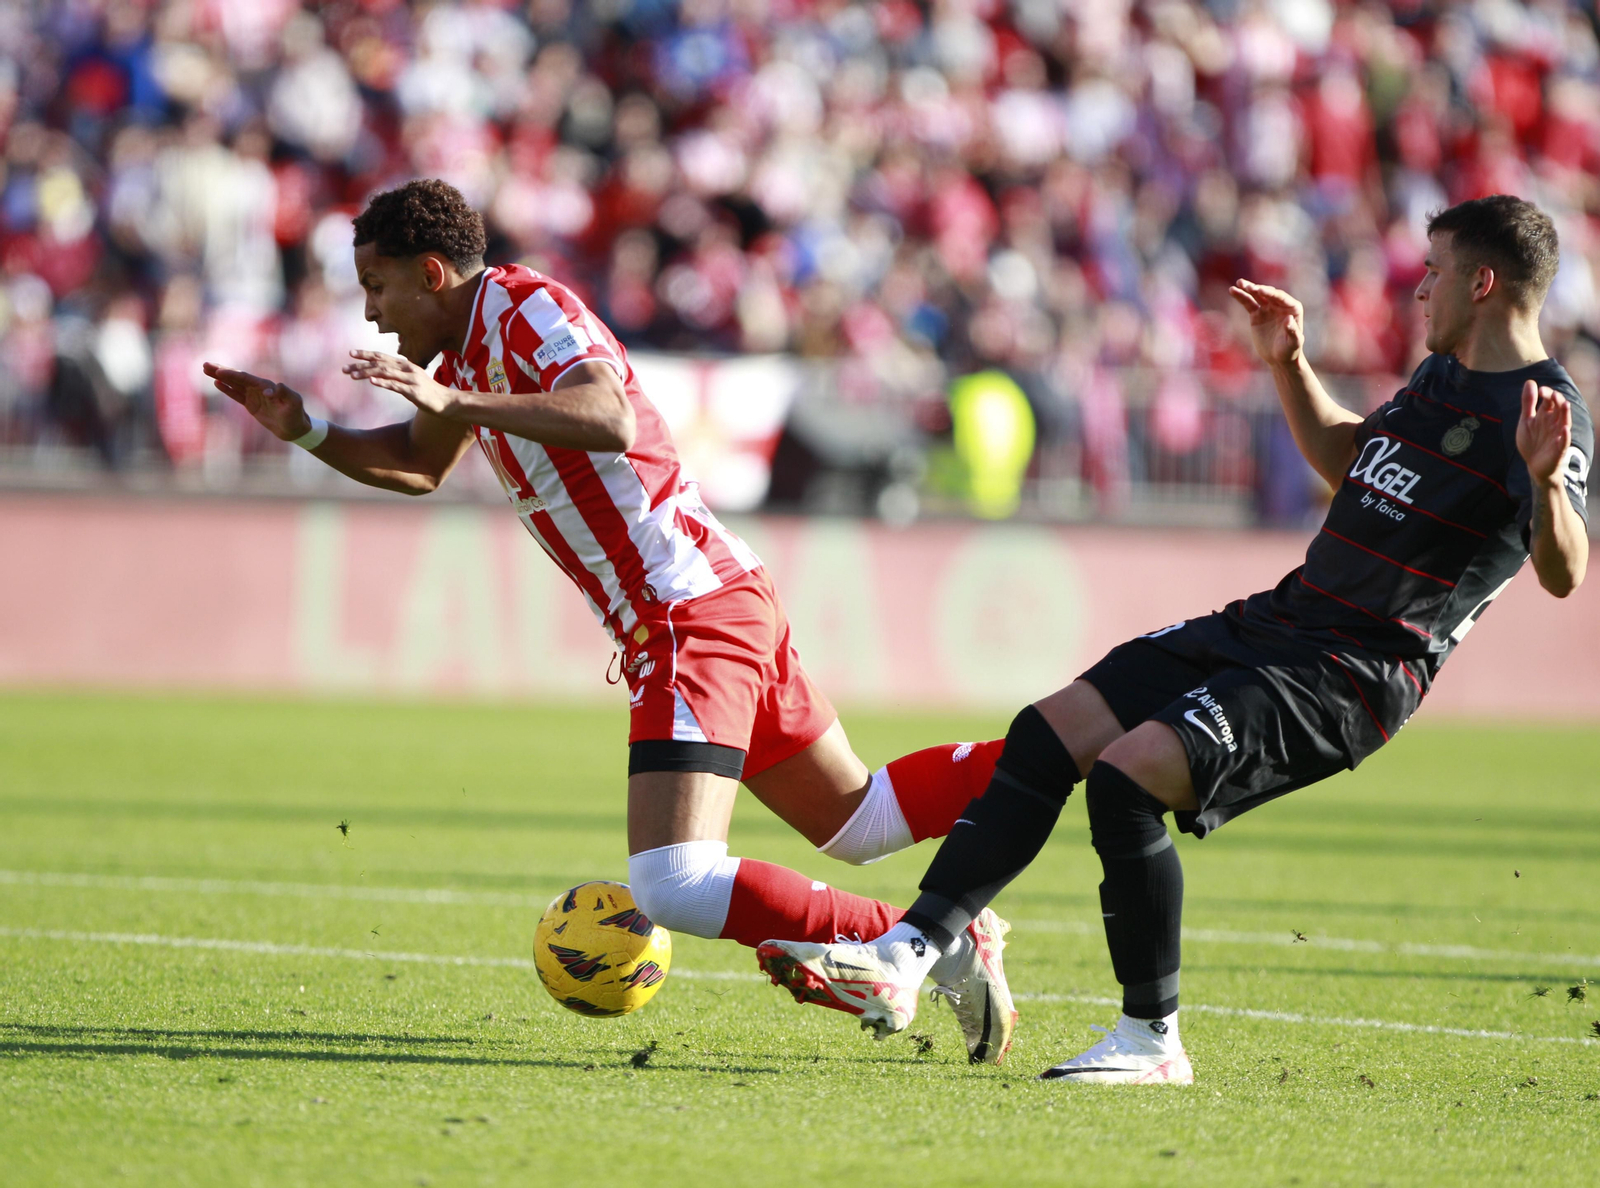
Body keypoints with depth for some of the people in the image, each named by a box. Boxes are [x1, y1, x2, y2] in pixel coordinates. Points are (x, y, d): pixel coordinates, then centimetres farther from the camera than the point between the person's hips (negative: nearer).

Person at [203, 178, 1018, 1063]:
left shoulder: (523, 306, -14)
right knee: (856, 822, 22)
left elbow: (610, 422, -32)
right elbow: (419, 466, 31)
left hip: (694, 617, -11)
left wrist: (452, 402, -38)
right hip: (729, 597, 11)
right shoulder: (464, 342, 15)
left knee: (674, 888, -20)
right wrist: (303, 431, 16)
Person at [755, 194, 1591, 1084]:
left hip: (1350, 676, -10)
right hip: (1283, 620, 10)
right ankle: (904, 960, 3)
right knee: (1049, 735, 3)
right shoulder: (1443, 376, 16)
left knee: (1127, 776, -24)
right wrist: (1291, 364, 22)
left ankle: (1153, 1040, -11)